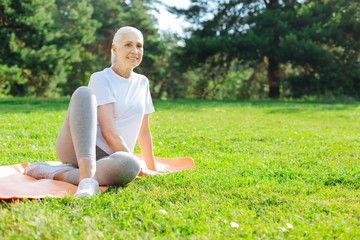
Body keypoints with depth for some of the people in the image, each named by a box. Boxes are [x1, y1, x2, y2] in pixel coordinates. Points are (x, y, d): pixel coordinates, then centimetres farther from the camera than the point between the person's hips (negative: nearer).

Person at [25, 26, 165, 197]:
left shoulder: (142, 82, 18)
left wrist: (152, 168, 26)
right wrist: (140, 171, -10)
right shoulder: (100, 79, -2)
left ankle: (52, 173, -27)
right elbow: (109, 132, -12)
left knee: (128, 165, -38)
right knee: (83, 92, -32)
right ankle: (87, 175, -47)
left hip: (105, 158, 4)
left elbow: (143, 131, 25)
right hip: (75, 148, -3)